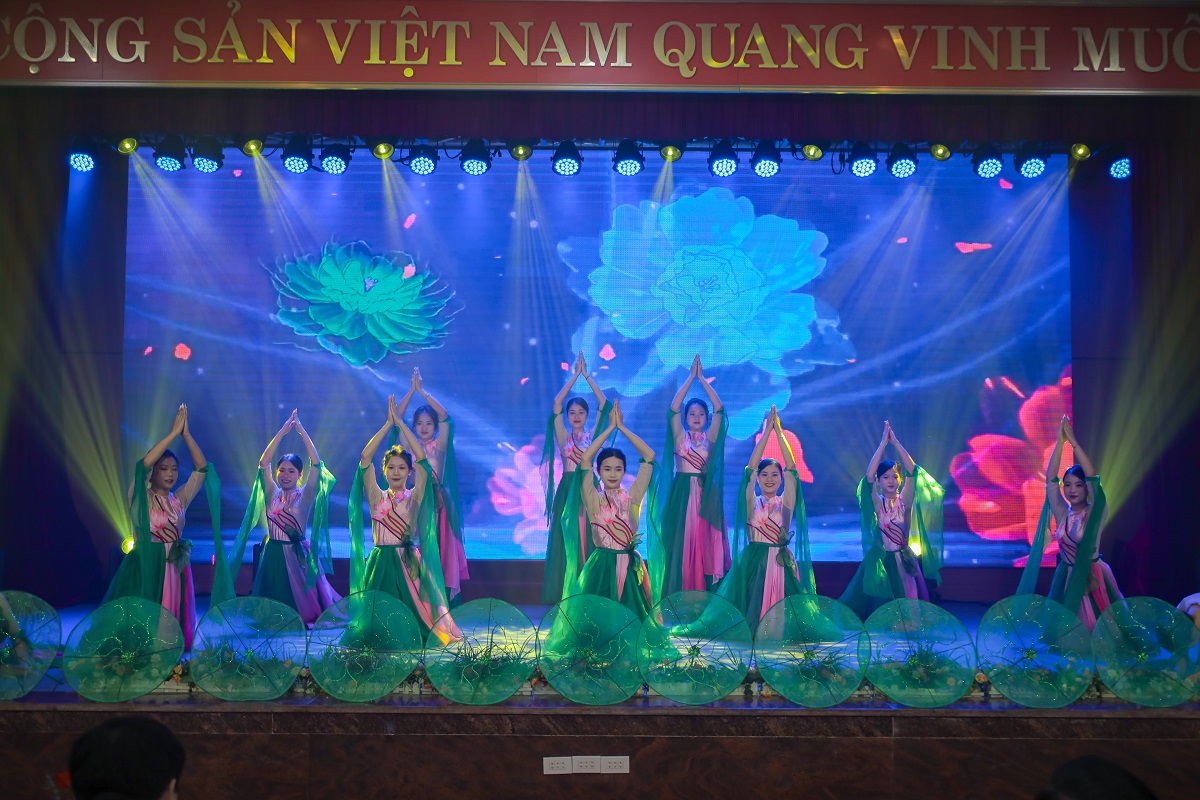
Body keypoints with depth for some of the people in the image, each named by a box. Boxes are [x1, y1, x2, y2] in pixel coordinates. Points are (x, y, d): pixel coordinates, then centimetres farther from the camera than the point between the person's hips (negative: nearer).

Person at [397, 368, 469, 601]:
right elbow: (396, 417, 1)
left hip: (436, 499, -2)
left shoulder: (439, 445, 3)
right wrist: (412, 391, -6)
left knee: (438, 542, -4)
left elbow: (444, 416, -9)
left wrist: (422, 391, -11)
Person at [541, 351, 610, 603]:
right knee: (567, 540, -2)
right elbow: (556, 403, -5)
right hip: (567, 490, -1)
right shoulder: (563, 436, 5)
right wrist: (575, 375, -6)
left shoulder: (592, 435, 7)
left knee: (588, 539, 0)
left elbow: (604, 404, -1)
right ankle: (566, 592, 1)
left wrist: (586, 375, -4)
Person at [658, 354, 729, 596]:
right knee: (681, 540, -3)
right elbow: (674, 407, -7)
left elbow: (719, 408, -4)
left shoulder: (710, 437, 7)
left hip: (706, 493, 1)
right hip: (682, 492, -1)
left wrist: (702, 379, -7)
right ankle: (679, 593, 0)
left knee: (705, 540, -2)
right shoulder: (680, 436, 5)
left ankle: (705, 592, 2)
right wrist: (691, 377, -9)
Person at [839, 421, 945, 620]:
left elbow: (912, 471, -14)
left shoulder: (904, 501, -2)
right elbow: (868, 477, -20)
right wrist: (883, 443, -23)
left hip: (903, 560, 1)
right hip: (880, 560, -1)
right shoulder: (877, 503, -5)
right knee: (876, 605, 1)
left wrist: (895, 442, -19)